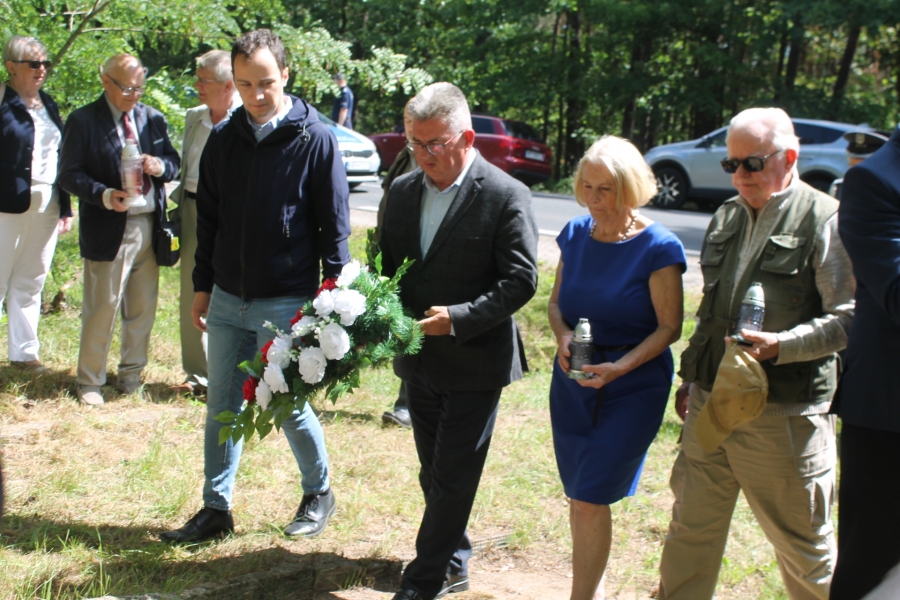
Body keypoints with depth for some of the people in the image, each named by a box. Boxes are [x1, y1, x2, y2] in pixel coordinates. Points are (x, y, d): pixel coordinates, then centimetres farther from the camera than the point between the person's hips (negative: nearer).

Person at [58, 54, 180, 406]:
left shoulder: (152, 118, 11)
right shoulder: (83, 121, -4)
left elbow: (173, 163, 12)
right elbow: (69, 175, -7)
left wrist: (160, 166, -12)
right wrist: (104, 195, -23)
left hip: (149, 226, 5)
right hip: (108, 229, -5)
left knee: (143, 307, 12)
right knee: (101, 308, 0)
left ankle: (131, 374, 26)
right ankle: (90, 381, 13)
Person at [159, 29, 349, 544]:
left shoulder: (315, 139, -8)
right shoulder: (224, 140, 6)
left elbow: (335, 222, -6)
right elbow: (209, 219, 13)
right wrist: (202, 285, 12)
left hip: (286, 303, -5)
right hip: (227, 299, 5)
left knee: (289, 405, 3)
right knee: (223, 406, 10)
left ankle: (319, 494, 26)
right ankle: (217, 509, 21)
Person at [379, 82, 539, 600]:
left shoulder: (506, 196, -14)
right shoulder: (404, 191, 4)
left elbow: (521, 280, -15)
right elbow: (387, 264, 12)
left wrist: (458, 318, -24)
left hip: (475, 360, -6)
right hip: (420, 359, 7)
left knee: (453, 476, 1)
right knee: (435, 474, 17)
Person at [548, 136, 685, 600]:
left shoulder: (658, 248, -14)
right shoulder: (575, 234, 1)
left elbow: (669, 327, -12)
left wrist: (619, 367, -25)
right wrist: (562, 335, -12)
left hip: (632, 388, -5)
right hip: (572, 380, 5)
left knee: (590, 499, -8)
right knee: (580, 497, 13)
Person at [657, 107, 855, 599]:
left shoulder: (824, 220, -9)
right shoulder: (726, 218, 13)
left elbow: (849, 318, -13)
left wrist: (782, 345, -26)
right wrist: (692, 378, 19)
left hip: (782, 415, -6)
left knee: (803, 544, 8)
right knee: (691, 529, 12)